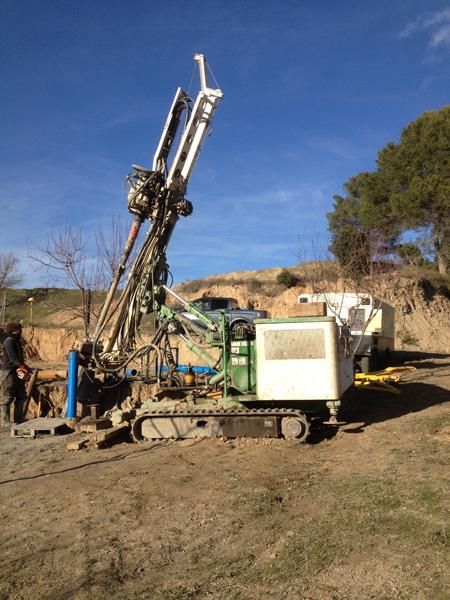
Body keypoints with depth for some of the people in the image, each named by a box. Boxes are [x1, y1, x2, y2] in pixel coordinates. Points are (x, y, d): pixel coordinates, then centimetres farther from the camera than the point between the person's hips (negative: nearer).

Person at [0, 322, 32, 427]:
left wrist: (24, 367, 4)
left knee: (20, 397, 12)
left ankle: (19, 419, 21)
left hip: (17, 372, 10)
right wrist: (26, 368, -18)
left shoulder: (16, 341, 13)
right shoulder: (9, 342, -15)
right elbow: (13, 359, -22)